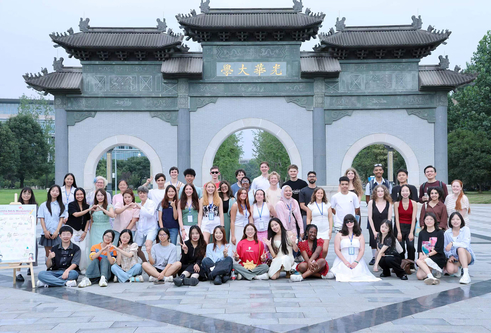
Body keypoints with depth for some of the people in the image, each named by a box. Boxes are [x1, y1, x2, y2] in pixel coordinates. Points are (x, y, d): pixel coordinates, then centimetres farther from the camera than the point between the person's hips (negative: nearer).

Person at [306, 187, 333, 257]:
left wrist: (330, 230, 2)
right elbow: (308, 219, 6)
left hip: (325, 231, 1)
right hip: (315, 230, -1)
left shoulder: (327, 204, 10)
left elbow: (330, 217, 10)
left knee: (325, 250, -8)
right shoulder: (311, 205, 5)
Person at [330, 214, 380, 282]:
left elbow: (362, 250, 6)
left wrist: (356, 261, -11)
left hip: (357, 260, 1)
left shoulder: (359, 236, 12)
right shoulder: (339, 235, 8)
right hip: (343, 260, -1)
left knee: (357, 272, -29)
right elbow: (337, 250, 1)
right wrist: (345, 262, -12)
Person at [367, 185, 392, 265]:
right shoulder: (371, 202, -5)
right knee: (374, 241, -4)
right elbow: (370, 217, -4)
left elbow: (389, 218, -1)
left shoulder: (389, 203, -2)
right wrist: (374, 231, -8)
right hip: (373, 227, 0)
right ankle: (374, 257, 19)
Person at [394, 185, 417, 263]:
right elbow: (397, 218, 0)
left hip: (410, 227, 0)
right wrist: (399, 232, -8)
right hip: (400, 227, 0)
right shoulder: (396, 204, 3)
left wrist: (411, 232, -10)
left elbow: (413, 219, -2)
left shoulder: (414, 203, 2)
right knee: (401, 247, -10)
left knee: (411, 246, -19)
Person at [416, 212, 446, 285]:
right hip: (424, 257, 4)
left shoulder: (439, 233, 3)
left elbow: (439, 249, -6)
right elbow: (420, 248, 9)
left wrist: (427, 255, -15)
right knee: (419, 276, -24)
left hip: (437, 258, -4)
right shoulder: (422, 233, 17)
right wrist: (421, 255, -12)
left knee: (418, 261, -31)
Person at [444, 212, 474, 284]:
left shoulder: (466, 229, -4)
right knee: (450, 270, -31)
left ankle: (466, 275, -36)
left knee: (460, 248, -37)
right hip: (453, 257, 3)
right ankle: (458, 267, 9)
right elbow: (445, 248, 5)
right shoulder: (447, 233, 4)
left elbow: (466, 244, -20)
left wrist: (452, 243, -31)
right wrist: (450, 255, -14)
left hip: (467, 256, -2)